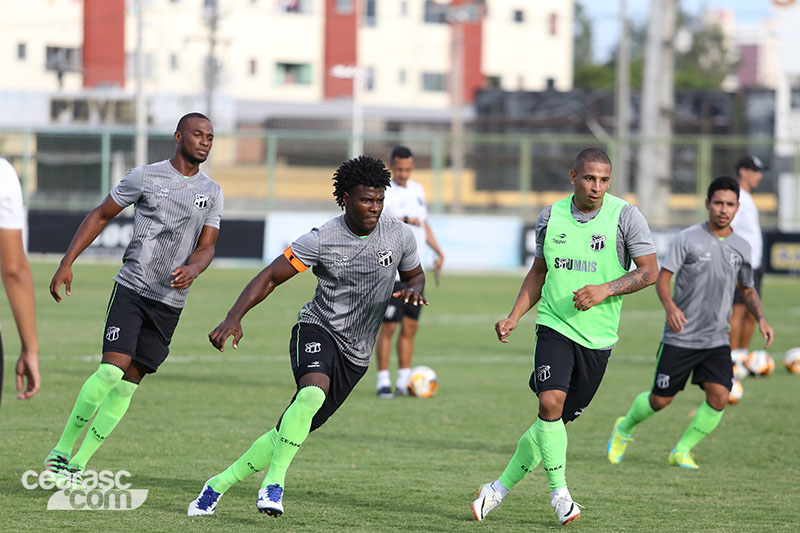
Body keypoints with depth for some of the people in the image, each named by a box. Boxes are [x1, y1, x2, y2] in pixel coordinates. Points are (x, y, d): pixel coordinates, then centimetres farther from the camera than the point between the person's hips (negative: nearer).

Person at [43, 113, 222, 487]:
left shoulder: (212, 192, 10)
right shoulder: (146, 177, -1)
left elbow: (207, 247, 7)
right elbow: (99, 216, 5)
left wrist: (192, 270, -18)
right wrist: (66, 264, -1)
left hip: (170, 301, 4)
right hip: (132, 287, -4)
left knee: (129, 384, 0)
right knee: (113, 369, -18)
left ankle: (78, 463, 6)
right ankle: (62, 449, -6)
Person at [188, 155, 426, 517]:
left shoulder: (399, 235, -3)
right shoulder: (322, 240, -13)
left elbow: (414, 274, 16)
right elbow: (270, 277, -8)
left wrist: (414, 289, -10)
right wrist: (234, 318, -22)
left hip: (356, 353, 3)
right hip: (318, 328, -3)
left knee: (289, 432, 2)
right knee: (314, 391, -37)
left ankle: (220, 484, 16)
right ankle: (274, 483, -29)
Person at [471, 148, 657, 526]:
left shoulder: (625, 216, -5)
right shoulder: (551, 217, 4)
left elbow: (649, 271, -4)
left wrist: (605, 290, -17)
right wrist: (513, 318, 9)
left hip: (598, 336, 0)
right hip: (554, 326, 0)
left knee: (557, 420, 6)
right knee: (550, 403, -22)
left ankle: (501, 487, 23)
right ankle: (559, 493, -9)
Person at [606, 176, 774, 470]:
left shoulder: (741, 247, 6)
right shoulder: (688, 238, -8)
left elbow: (747, 289, 20)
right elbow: (662, 278, -11)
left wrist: (760, 318, 3)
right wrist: (670, 307, -30)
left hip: (717, 340, 3)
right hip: (680, 337, -3)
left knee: (719, 396, -15)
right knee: (661, 399, 4)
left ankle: (682, 451, 4)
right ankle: (624, 429, 36)